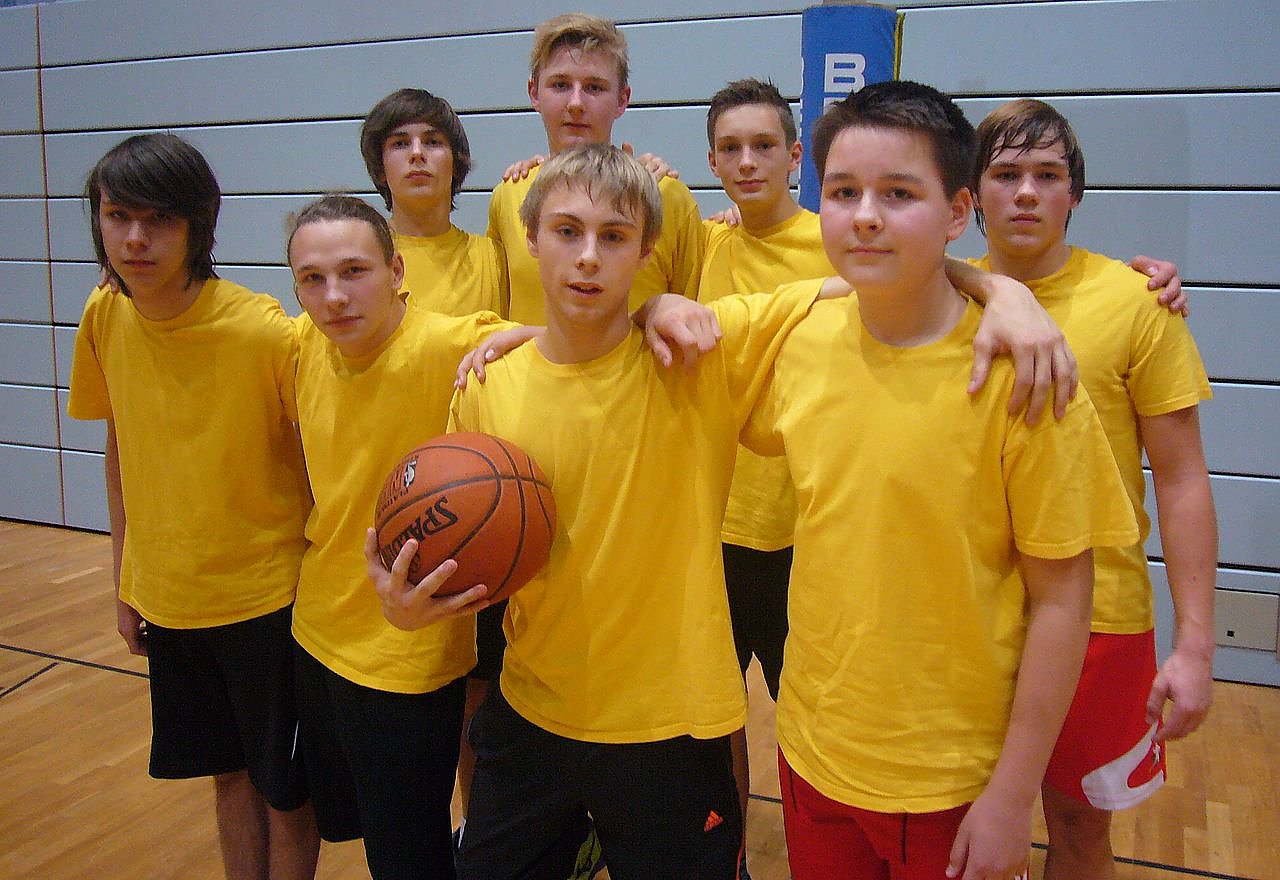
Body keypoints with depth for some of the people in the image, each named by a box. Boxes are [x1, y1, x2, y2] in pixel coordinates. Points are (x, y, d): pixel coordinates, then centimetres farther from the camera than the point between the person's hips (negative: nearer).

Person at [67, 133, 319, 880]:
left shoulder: (267, 333, -22)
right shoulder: (105, 317, -4)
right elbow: (121, 446, 8)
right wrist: (125, 580, 10)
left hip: (269, 596, -5)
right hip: (166, 598, 5)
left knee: (284, 787, 11)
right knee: (229, 775, 21)